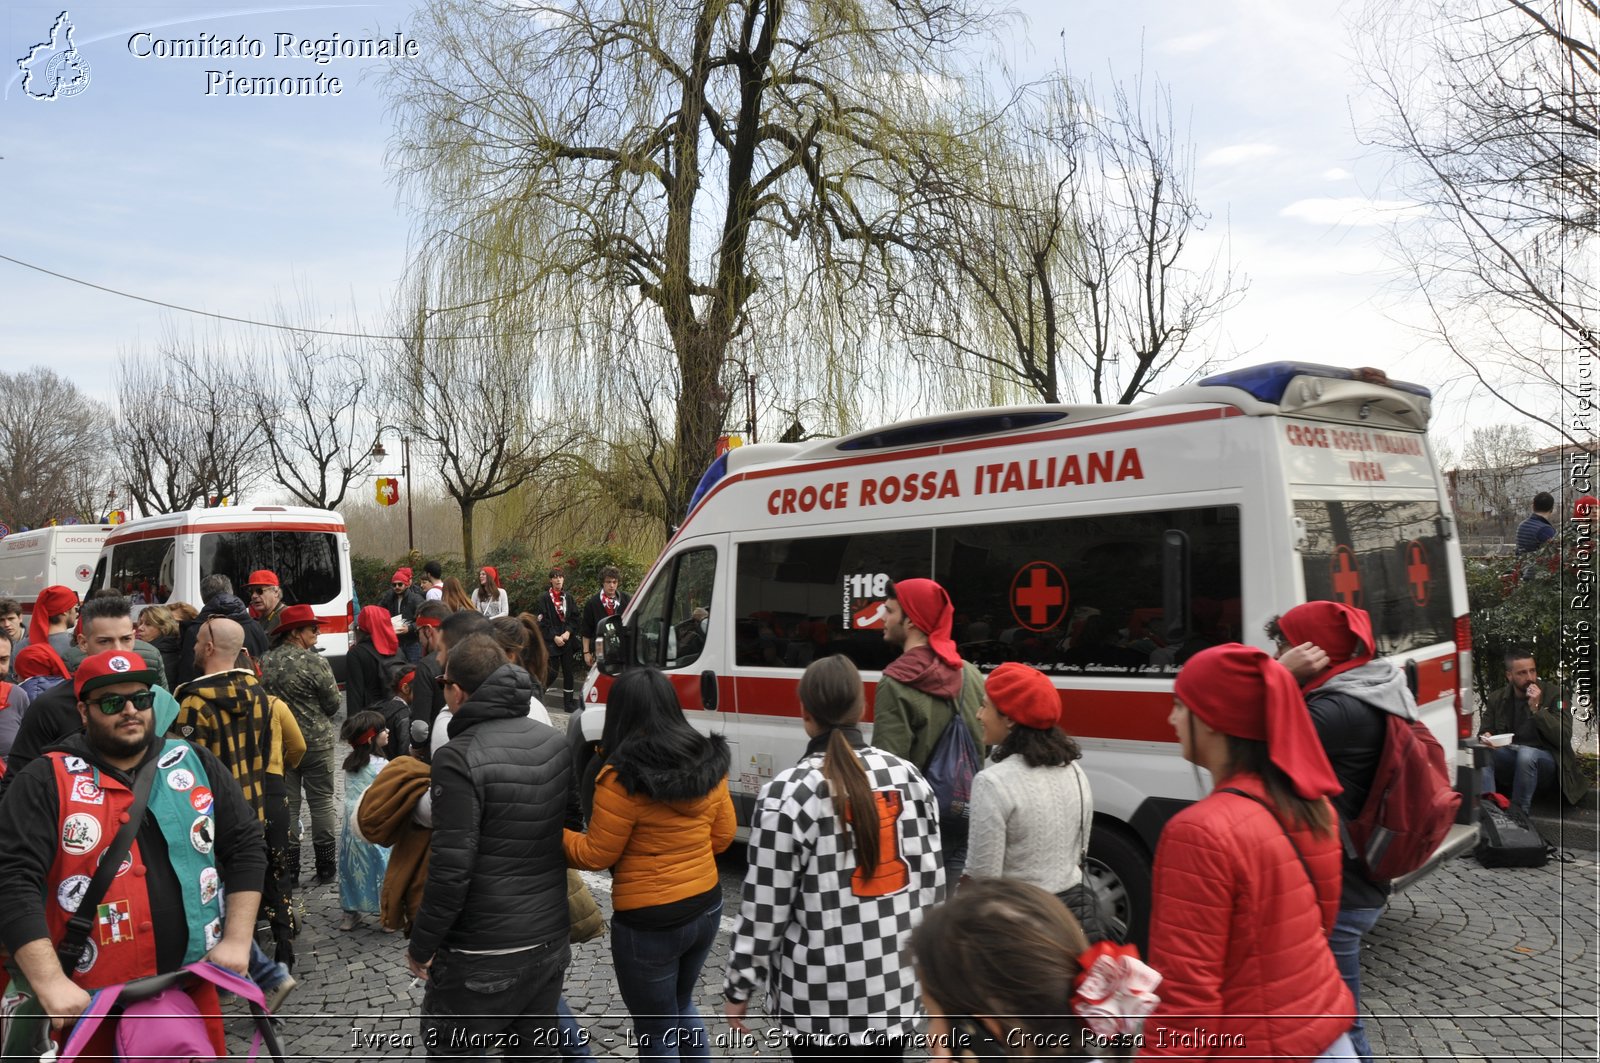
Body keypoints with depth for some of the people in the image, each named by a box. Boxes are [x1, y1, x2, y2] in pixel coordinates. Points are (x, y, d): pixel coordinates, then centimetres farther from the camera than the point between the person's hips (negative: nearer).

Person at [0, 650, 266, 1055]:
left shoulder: (196, 764, 4)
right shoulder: (46, 782, -5)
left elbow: (245, 847, 6)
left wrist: (236, 941, -2)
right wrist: (50, 982, -21)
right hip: (89, 1000, -2)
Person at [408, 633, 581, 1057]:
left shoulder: (460, 759, -20)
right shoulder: (556, 743, 3)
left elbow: (451, 868, -21)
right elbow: (574, 829, 11)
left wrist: (421, 946, -9)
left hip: (483, 955, -7)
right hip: (550, 940, 7)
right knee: (538, 1046, 21)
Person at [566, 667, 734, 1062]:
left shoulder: (622, 778, -20)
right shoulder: (708, 763, -2)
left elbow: (596, 855, -12)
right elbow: (723, 835, 7)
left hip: (649, 923, -6)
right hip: (706, 907, 6)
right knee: (681, 1005, 30)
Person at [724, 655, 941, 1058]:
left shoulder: (789, 792, -17)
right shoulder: (908, 776, -2)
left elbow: (765, 909, -12)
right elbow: (931, 882, 5)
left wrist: (739, 987, 0)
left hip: (821, 993, -4)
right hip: (898, 982, 5)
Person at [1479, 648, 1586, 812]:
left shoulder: (1553, 693, -4)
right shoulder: (1496, 698, 5)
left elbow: (1564, 738, -11)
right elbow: (1484, 732, 9)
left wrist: (1537, 708, -20)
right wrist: (1485, 738, -17)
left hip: (1544, 759, -3)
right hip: (1508, 759, 3)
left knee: (1526, 753, -37)